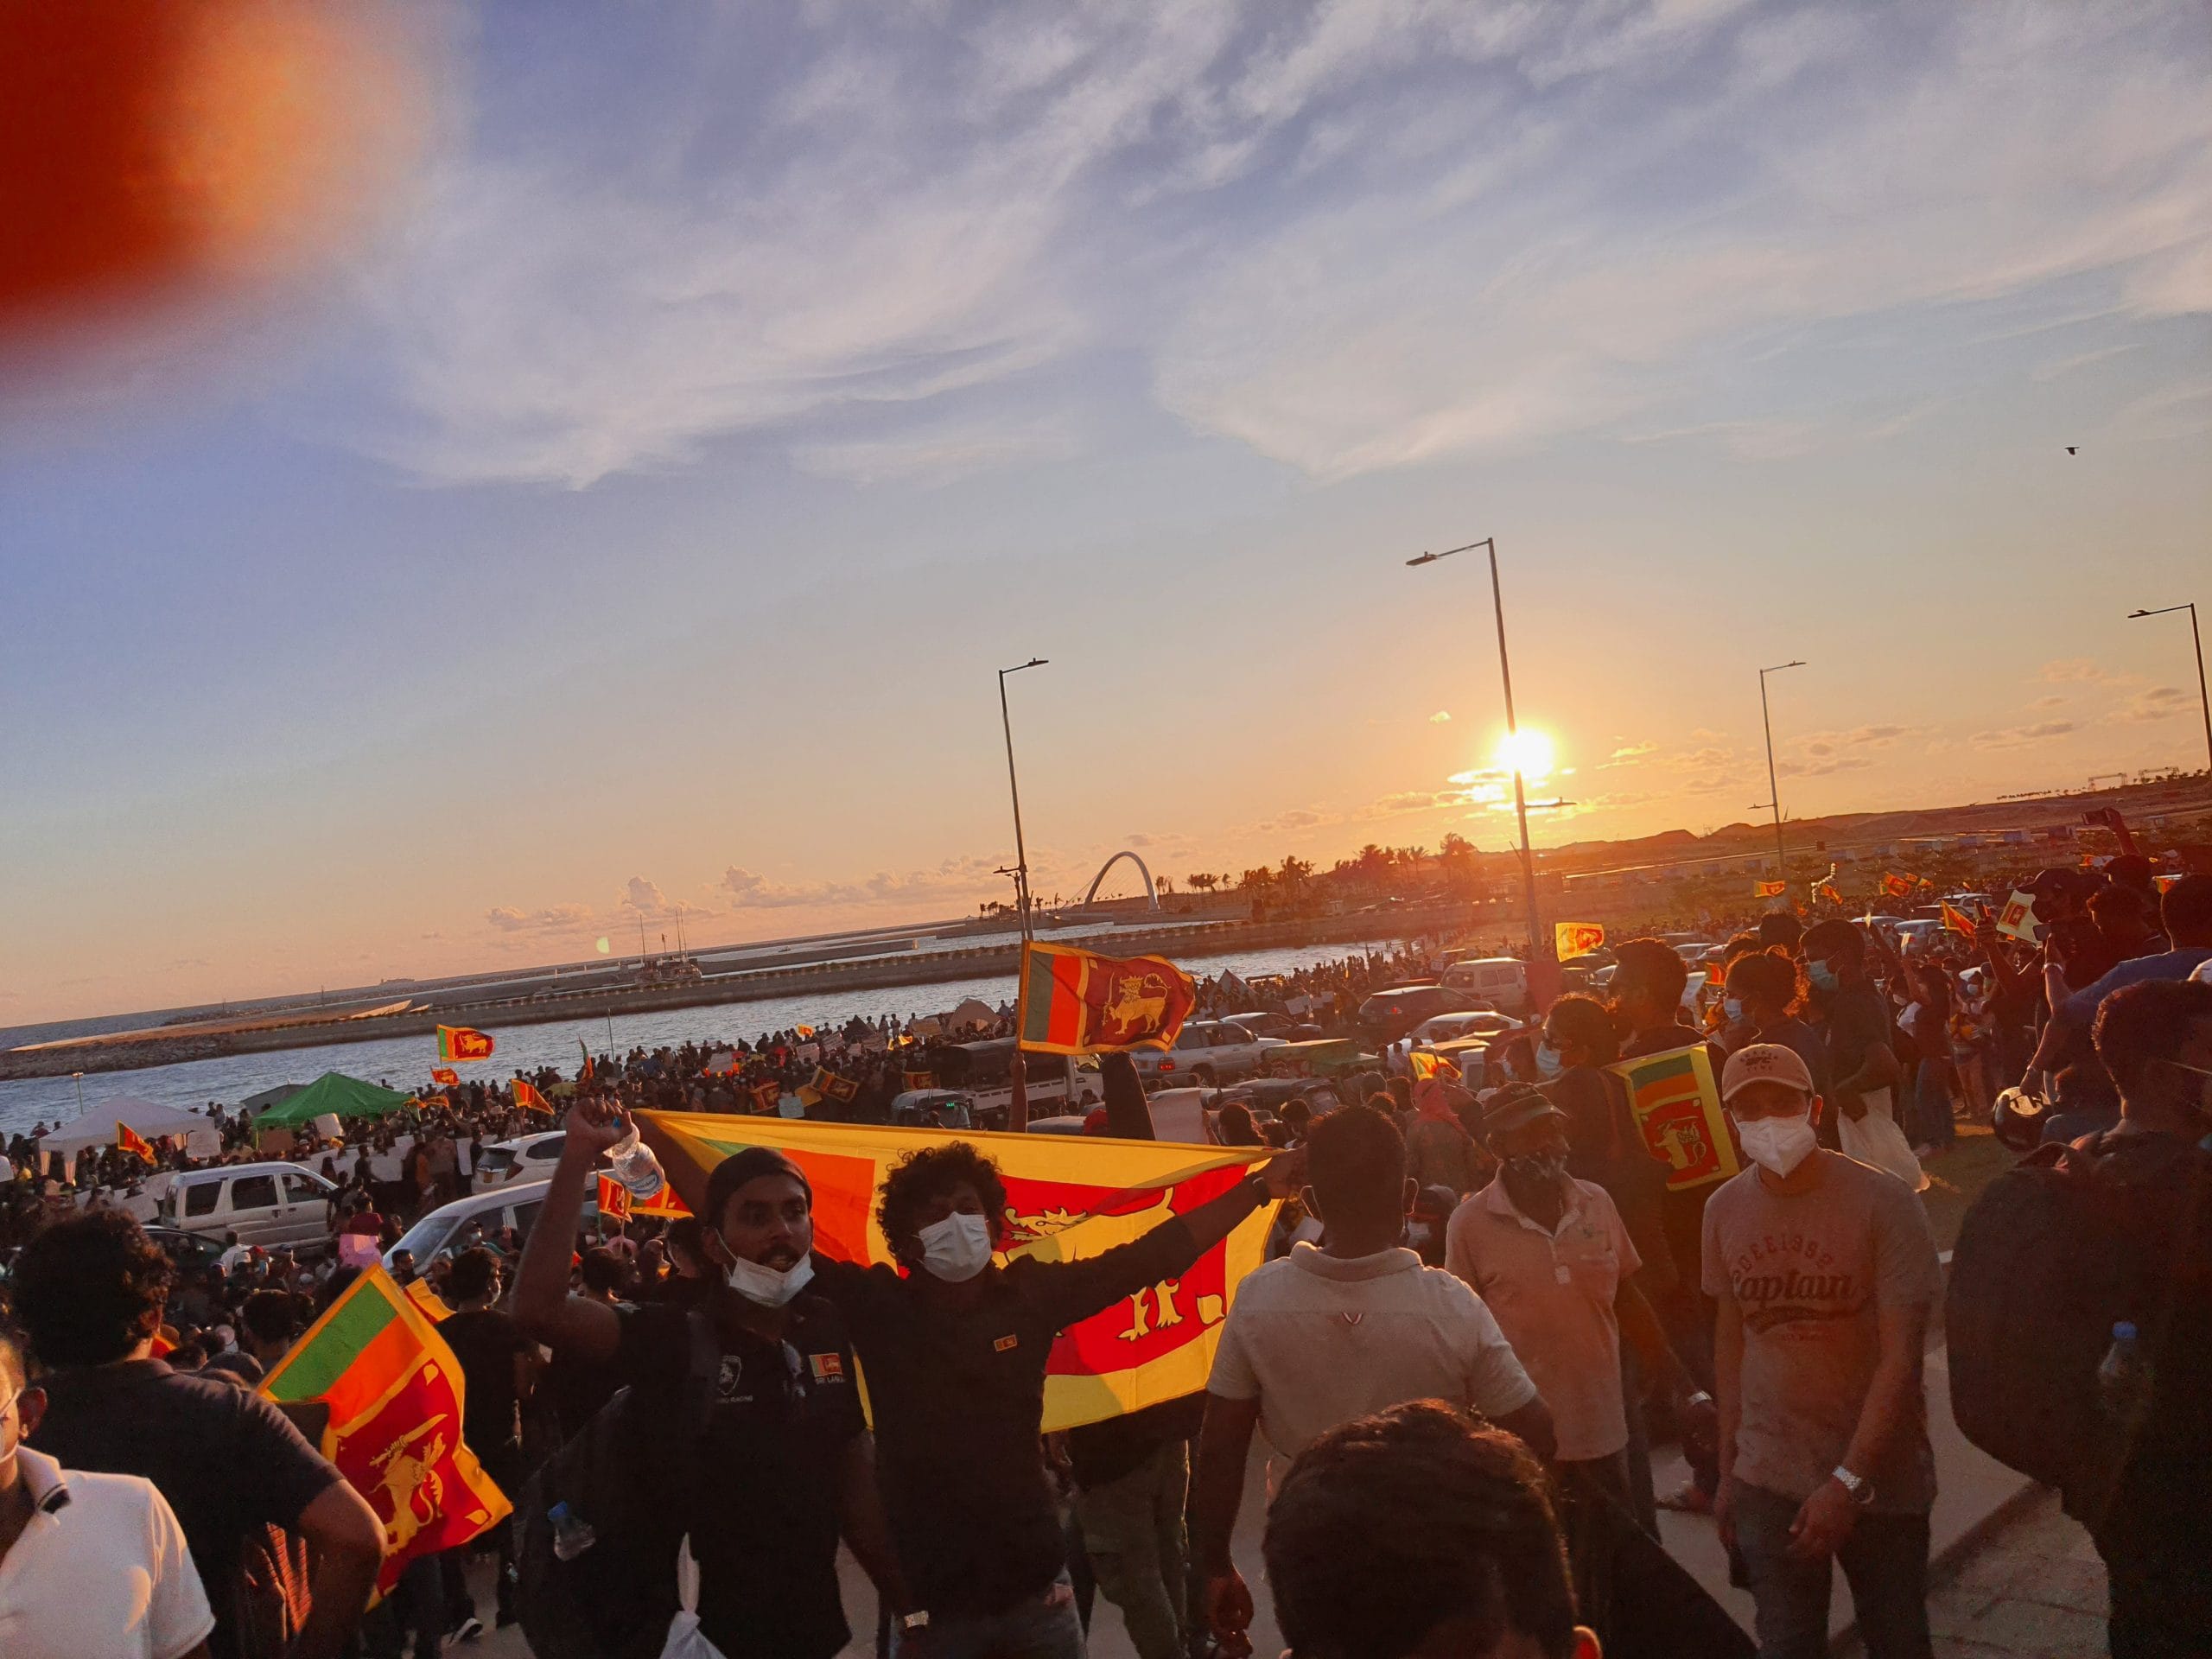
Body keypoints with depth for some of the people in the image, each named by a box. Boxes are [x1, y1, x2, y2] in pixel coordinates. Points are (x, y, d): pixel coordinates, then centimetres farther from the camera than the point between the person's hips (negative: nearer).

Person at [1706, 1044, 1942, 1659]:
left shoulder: (1882, 1200, -15)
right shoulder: (1725, 1209, -3)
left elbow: (1902, 1356, -16)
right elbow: (1731, 1338, 6)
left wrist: (1848, 1480, -20)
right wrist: (1727, 1469, 6)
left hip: (1877, 1473, -2)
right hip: (1767, 1477, 2)